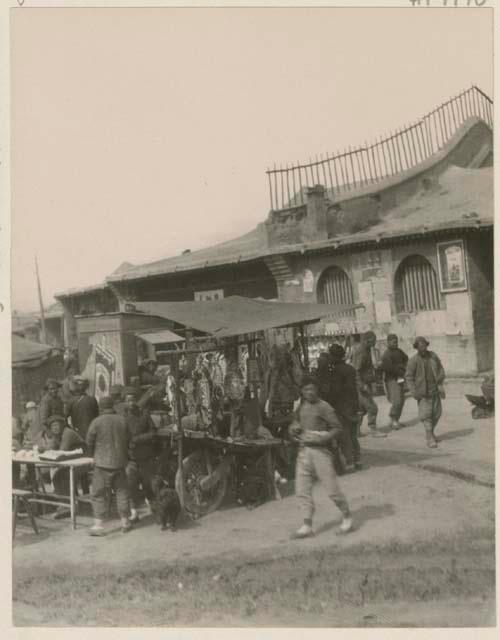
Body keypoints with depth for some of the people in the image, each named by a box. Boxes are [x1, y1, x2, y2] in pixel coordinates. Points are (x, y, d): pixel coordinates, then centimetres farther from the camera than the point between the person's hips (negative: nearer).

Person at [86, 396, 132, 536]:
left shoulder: (97, 422, -11)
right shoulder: (122, 420, -1)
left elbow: (89, 442, -2)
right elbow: (127, 440, 9)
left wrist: (93, 455, 17)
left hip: (102, 463, -3)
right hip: (120, 462, 3)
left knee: (98, 494, 3)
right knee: (121, 491, 14)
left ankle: (98, 525, -2)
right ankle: (125, 522, 20)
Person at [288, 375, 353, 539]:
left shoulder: (323, 407, -7)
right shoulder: (301, 407, 12)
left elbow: (337, 427, -10)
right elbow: (295, 424, 25)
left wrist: (321, 438, -22)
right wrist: (293, 429, 2)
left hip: (320, 451, -6)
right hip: (304, 451, 6)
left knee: (332, 488, -2)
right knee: (302, 490, 3)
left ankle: (347, 517, 20)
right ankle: (307, 526, 10)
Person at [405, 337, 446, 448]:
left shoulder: (433, 356, 2)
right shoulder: (413, 360, -10)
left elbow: (440, 369, 11)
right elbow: (409, 376, -9)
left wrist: (440, 384, 1)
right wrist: (414, 392, -15)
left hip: (434, 389, 4)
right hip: (422, 391, -4)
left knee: (437, 412, 8)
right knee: (425, 413, -10)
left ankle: (431, 432, 29)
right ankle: (430, 437, -3)